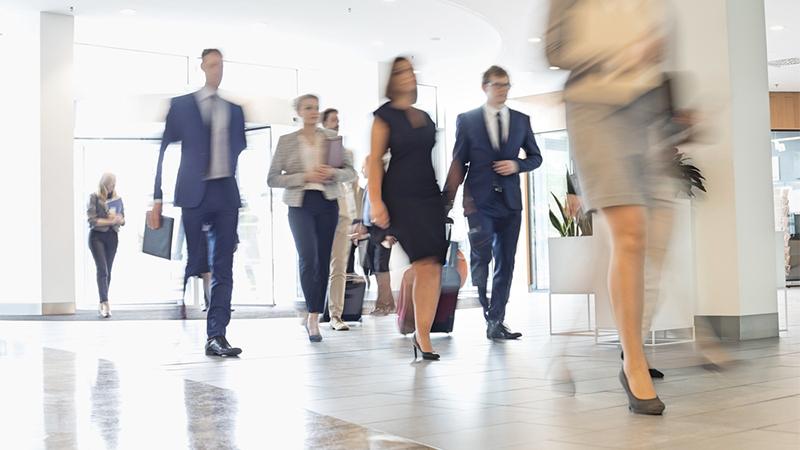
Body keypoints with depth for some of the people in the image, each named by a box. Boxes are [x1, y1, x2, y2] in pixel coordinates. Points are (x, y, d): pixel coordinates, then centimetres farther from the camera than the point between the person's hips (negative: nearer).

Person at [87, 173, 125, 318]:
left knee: (107, 271, 7)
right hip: (97, 236, -4)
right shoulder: (94, 198, -4)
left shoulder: (117, 198, 8)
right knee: (102, 269, -15)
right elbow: (92, 220, -11)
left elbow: (123, 220, 13)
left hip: (112, 237, 4)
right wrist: (110, 220, -16)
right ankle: (105, 303, -22)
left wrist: (119, 219, -10)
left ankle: (103, 303, 14)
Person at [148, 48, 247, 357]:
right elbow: (166, 152, 4)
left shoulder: (234, 110, 15)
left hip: (226, 194, 3)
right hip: (194, 193, -3)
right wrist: (158, 199, -2)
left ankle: (216, 336, 0)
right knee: (195, 263, -3)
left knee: (224, 267, -1)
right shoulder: (181, 105, 6)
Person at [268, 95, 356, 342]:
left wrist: (333, 172, -11)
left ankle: (313, 317, 14)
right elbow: (272, 178, 2)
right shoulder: (286, 141, 6)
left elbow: (350, 171, 11)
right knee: (308, 257, -18)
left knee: (323, 261, 3)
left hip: (327, 203, 2)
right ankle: (313, 316, -12)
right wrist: (305, 176, -11)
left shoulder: (331, 138, 10)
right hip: (300, 204, -2)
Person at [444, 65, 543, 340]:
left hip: (510, 201, 3)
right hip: (479, 201, -3)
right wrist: (448, 199, -4)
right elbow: (458, 163, 3)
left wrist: (517, 165, -4)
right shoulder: (467, 120, 5)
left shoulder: (521, 120, 12)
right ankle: (486, 310, 8)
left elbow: (536, 158, 17)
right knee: (481, 256, -14)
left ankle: (497, 323, 11)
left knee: (505, 263, 4)